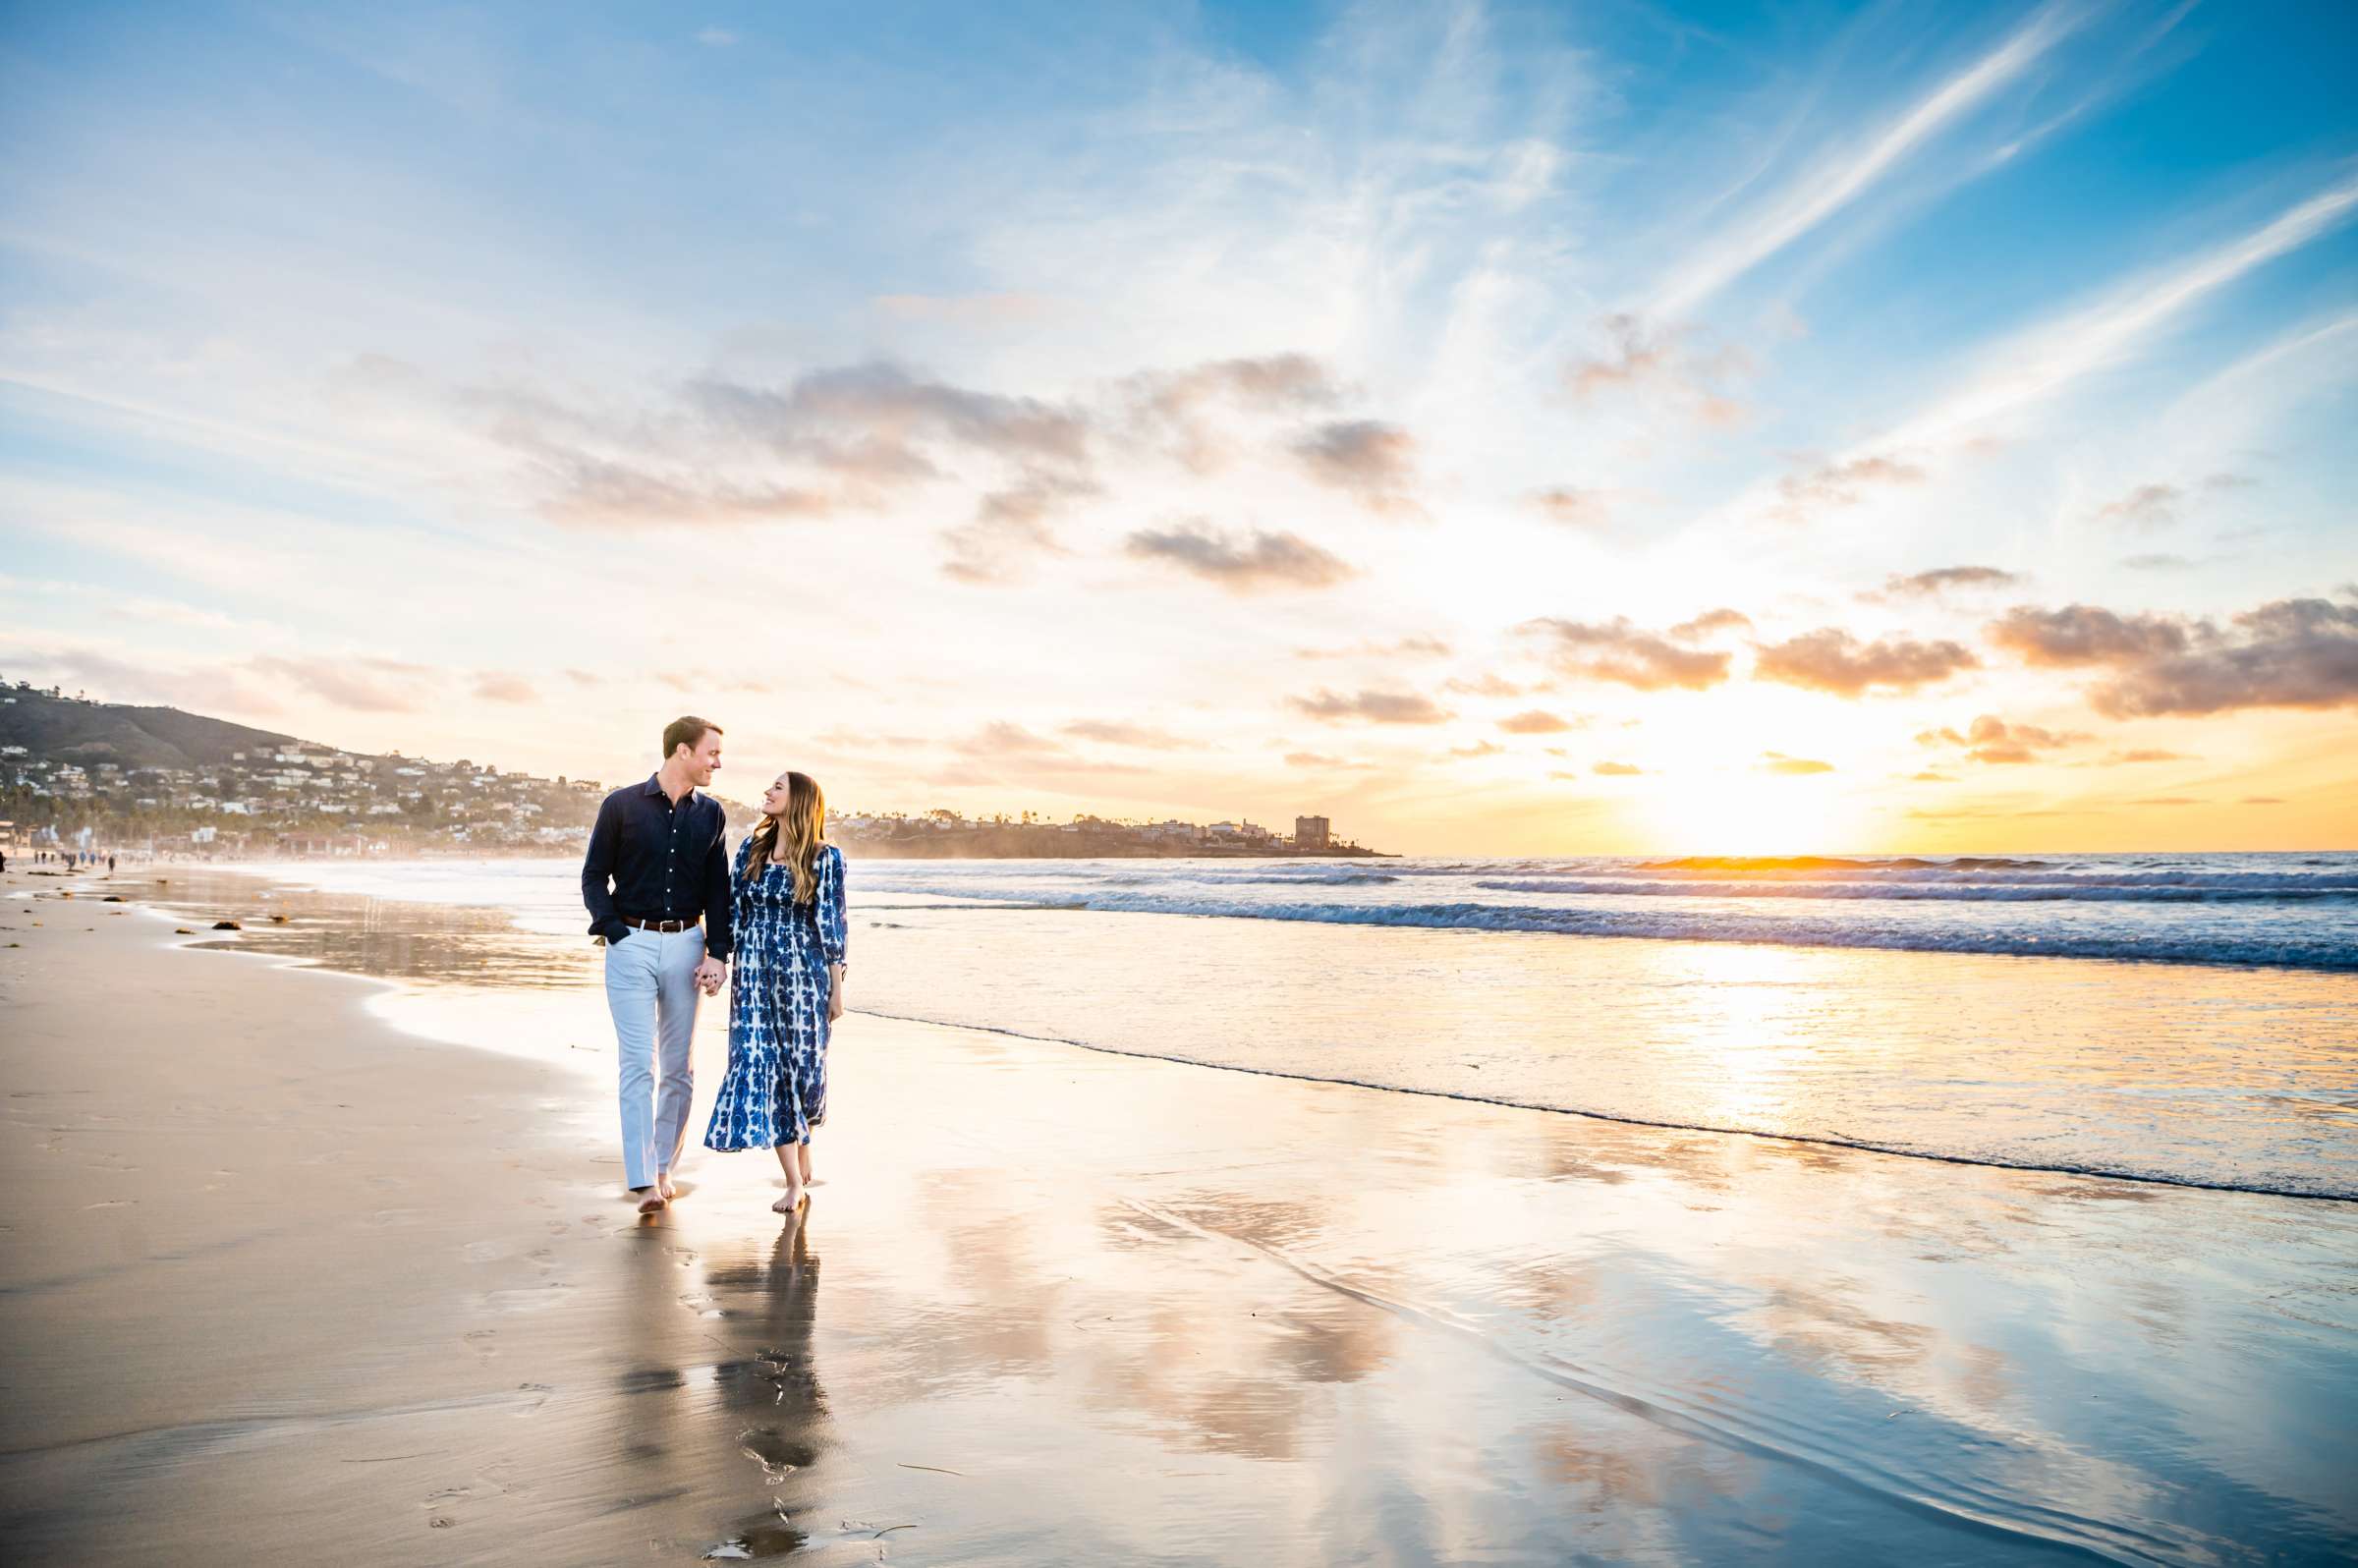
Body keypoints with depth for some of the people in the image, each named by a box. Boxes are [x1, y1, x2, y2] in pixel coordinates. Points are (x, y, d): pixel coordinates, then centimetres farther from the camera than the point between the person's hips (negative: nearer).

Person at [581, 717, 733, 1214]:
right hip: (631, 945, -3)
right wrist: (615, 934, -8)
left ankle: (664, 1167, 20)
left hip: (686, 944, 3)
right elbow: (594, 877, 4)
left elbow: (718, 890, 10)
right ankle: (643, 1182, -8)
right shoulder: (621, 805, 0)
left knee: (677, 1067, 7)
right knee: (637, 1064, -7)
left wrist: (717, 953, 1)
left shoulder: (711, 814, 9)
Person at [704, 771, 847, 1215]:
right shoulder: (752, 847, 7)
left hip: (804, 970, -3)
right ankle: (795, 1180, 2)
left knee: (802, 1065, 6)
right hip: (754, 970, 3)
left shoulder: (824, 857, -5)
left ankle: (803, 1142, 36)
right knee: (759, 1064, -4)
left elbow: (832, 923, -4)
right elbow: (736, 911, 9)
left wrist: (837, 988, -4)